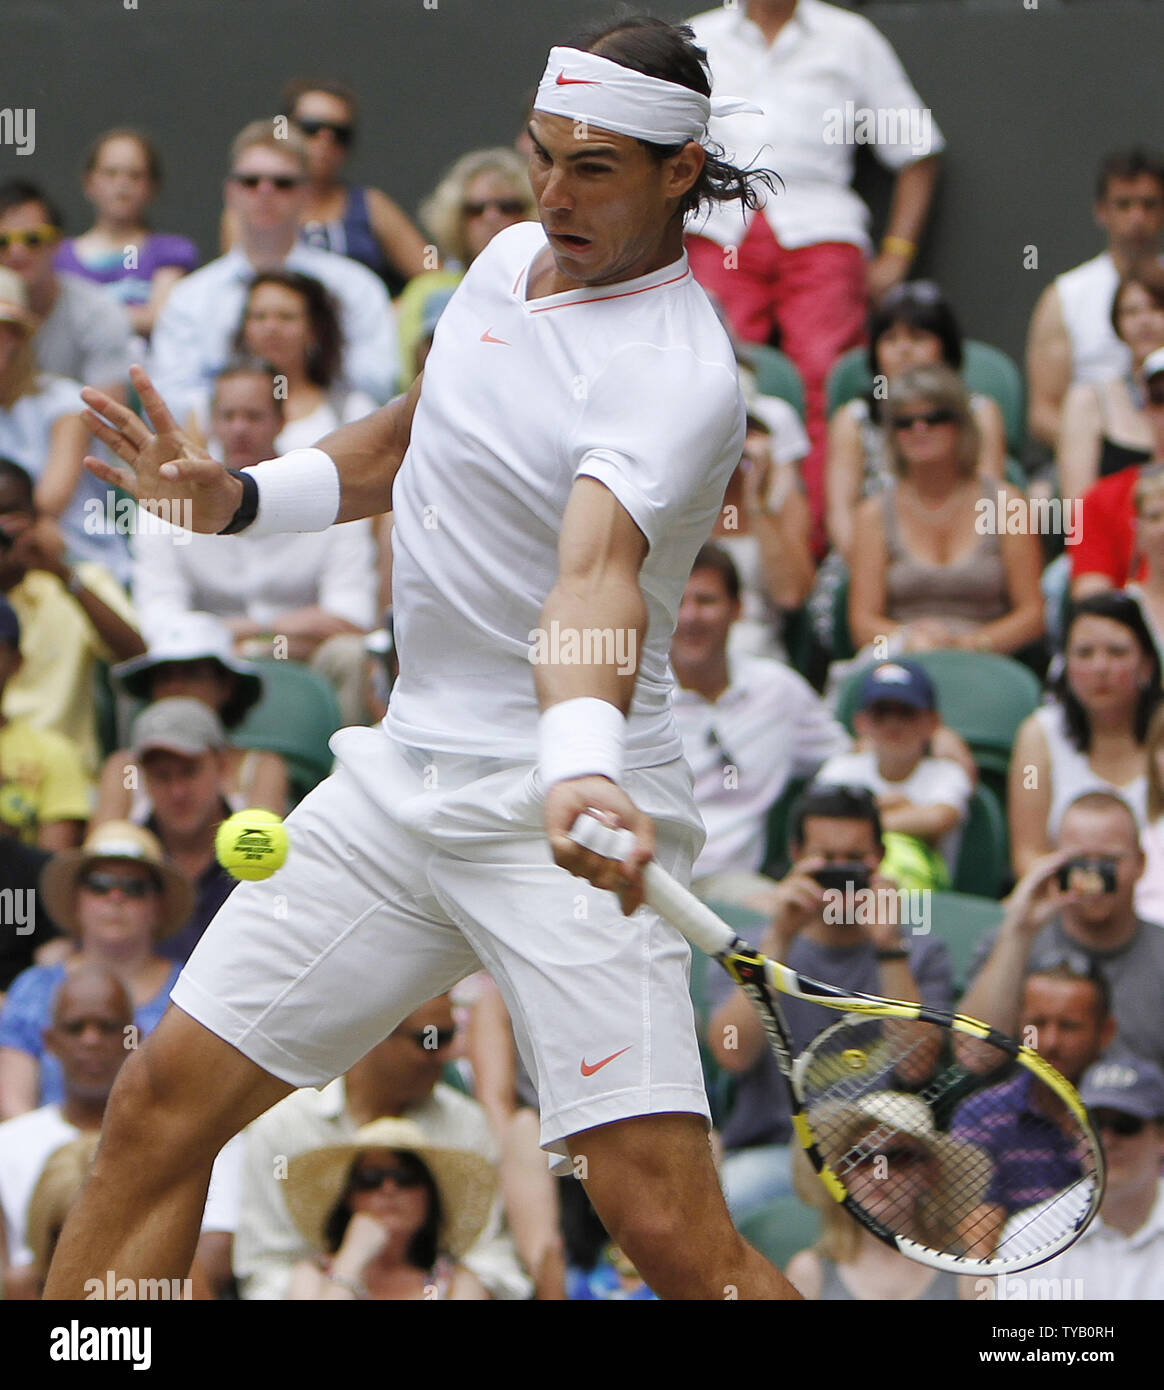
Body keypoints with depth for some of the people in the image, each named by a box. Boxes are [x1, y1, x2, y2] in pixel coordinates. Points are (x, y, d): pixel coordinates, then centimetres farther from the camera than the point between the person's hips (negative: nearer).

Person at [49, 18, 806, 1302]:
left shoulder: (675, 374, -19)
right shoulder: (511, 257, 8)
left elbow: (597, 572, -37)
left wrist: (581, 769, -55)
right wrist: (236, 497, 10)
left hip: (560, 813, -8)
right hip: (404, 776, 8)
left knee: (665, 1221, -19)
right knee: (160, 1107, 4)